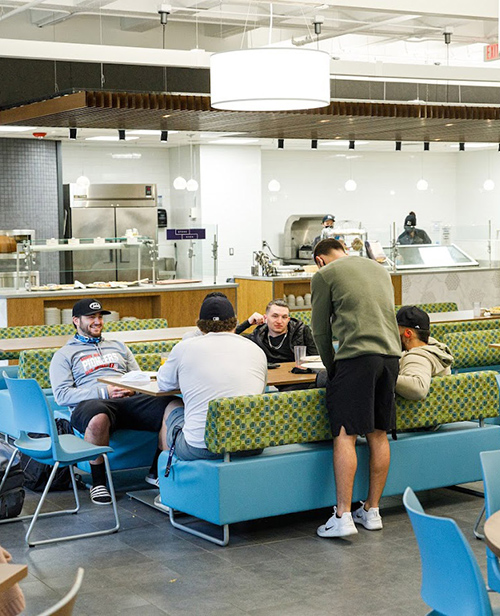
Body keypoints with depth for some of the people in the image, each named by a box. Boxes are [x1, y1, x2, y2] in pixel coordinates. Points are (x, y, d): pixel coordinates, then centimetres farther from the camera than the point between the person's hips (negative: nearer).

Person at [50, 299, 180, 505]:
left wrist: (133, 388, 1)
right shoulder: (64, 355, 18)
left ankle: (157, 472, -9)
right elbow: (62, 395, 3)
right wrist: (104, 392, -9)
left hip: (129, 400, 4)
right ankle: (98, 482, -22)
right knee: (98, 418, -45)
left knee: (176, 406, -27)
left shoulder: (118, 347, 33)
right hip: (91, 402, -4)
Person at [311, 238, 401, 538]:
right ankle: (372, 511, 18)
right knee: (379, 435, 11)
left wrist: (332, 369, 20)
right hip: (391, 354, 6)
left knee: (345, 435, -5)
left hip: (357, 356, -6)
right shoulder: (380, 269, 24)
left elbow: (321, 331, 7)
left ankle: (343, 517, -7)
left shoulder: (324, 275, 6)